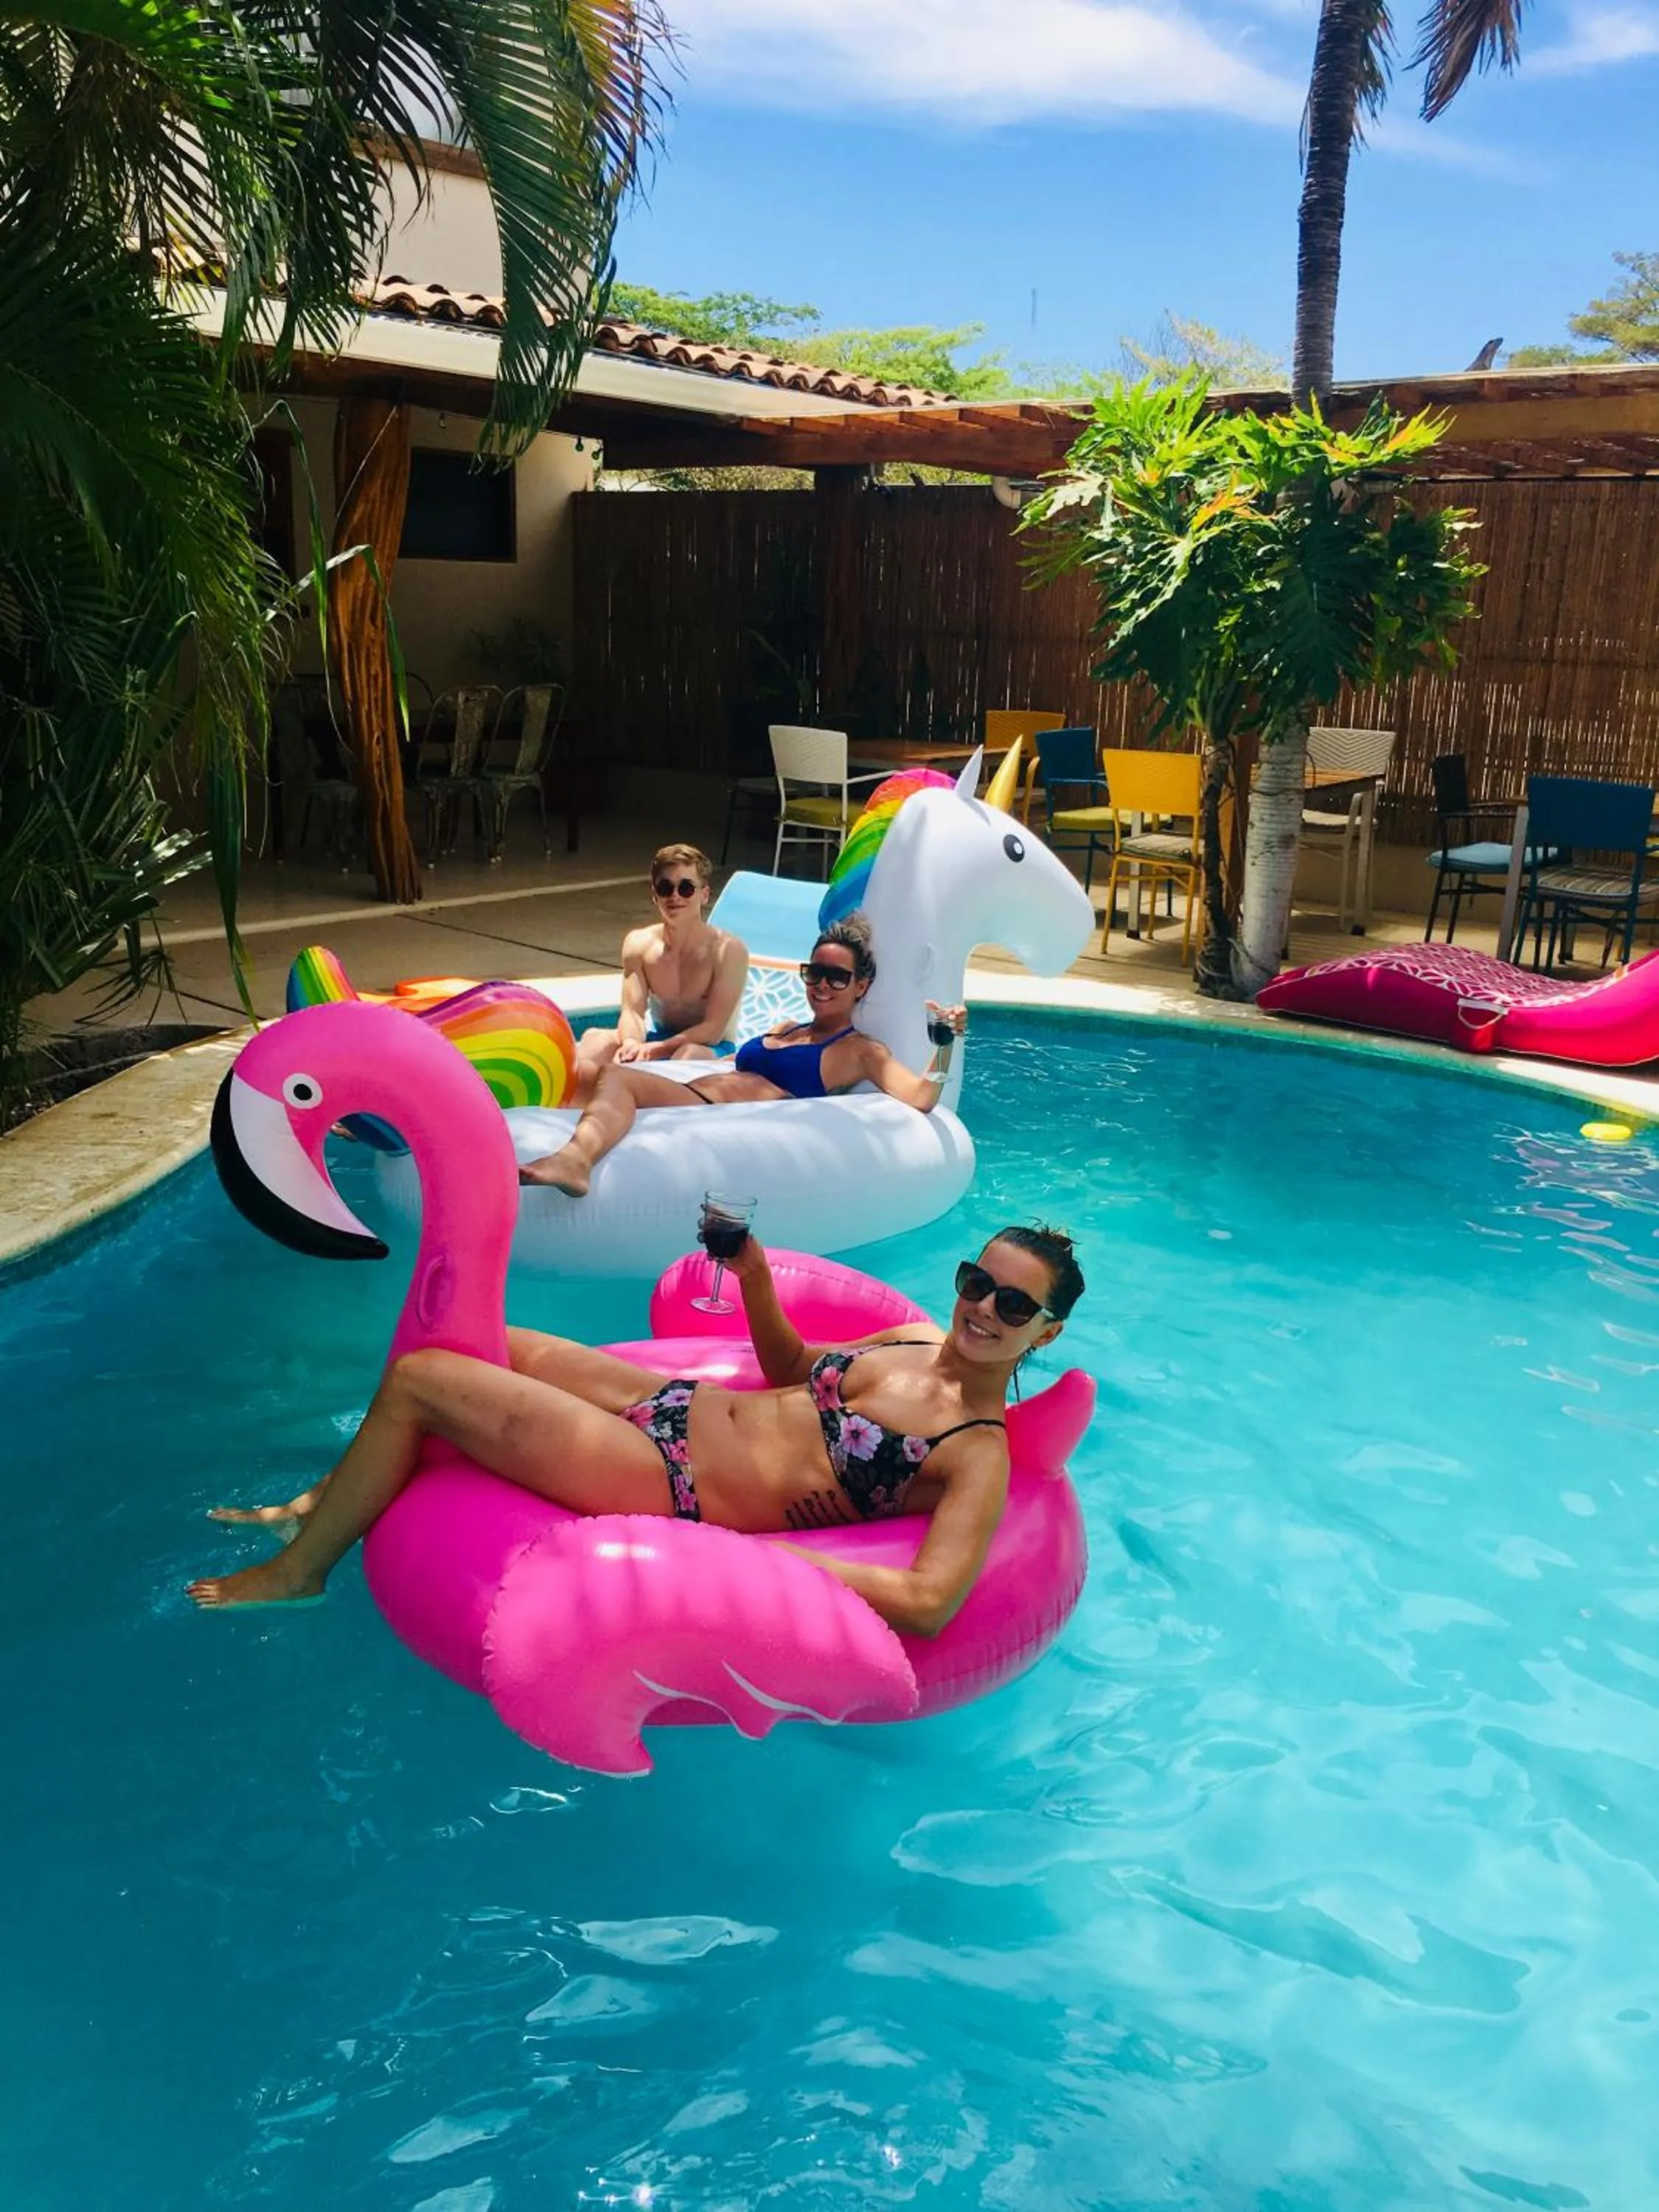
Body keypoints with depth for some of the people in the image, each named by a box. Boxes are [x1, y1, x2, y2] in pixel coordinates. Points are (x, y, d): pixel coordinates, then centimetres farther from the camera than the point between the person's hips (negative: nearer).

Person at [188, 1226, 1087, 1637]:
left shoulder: (979, 1454, -17)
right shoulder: (919, 1339, 6)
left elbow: (929, 1603, -31)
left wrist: (771, 1547, -26)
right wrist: (755, 1276, 3)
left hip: (673, 1488, -8)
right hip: (678, 1404, 8)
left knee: (414, 1379, -9)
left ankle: (297, 1572, 14)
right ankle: (338, 1498, 39)